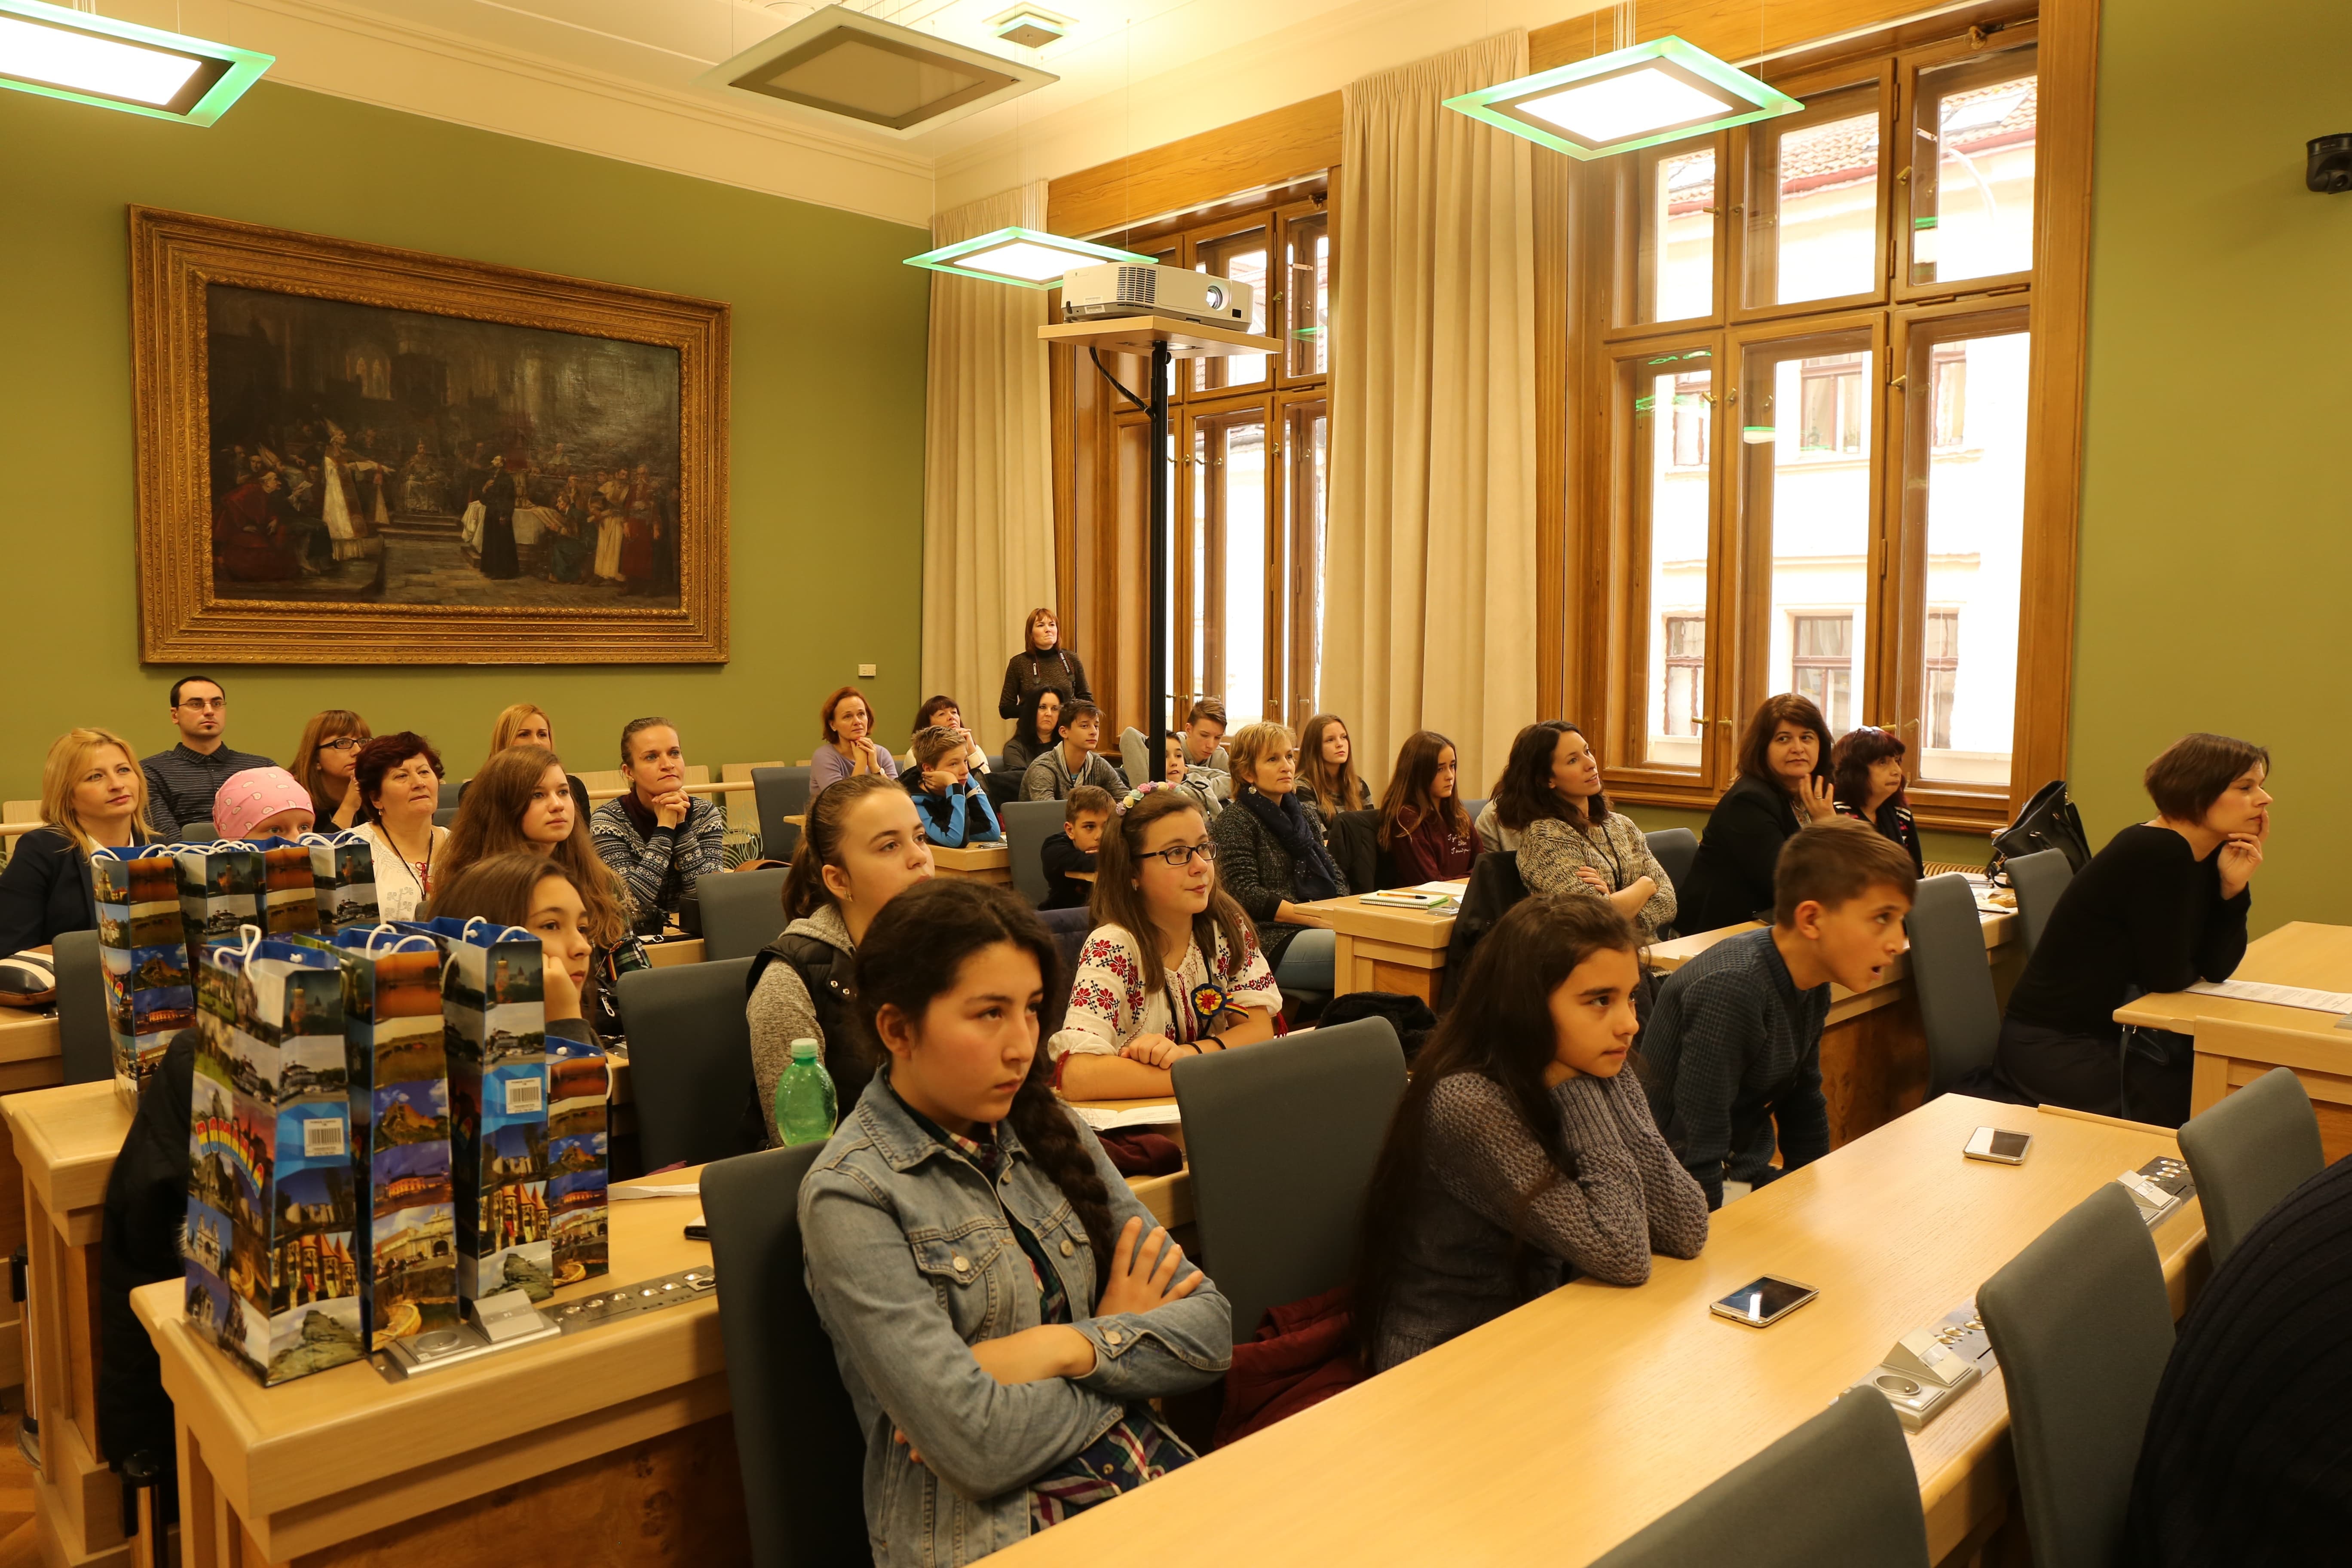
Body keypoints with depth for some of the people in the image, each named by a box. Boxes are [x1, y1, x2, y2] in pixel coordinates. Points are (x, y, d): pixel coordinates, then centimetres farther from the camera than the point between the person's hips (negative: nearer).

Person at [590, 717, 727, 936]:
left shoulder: (706, 814, 0)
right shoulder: (608, 820, -6)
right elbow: (631, 906, -16)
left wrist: (681, 826, -14)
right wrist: (665, 828, -16)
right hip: (638, 940, -2)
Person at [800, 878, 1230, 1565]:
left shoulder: (1048, 1129, 7)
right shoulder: (851, 1198, -10)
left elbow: (1211, 1327, 3)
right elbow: (975, 1447, -17)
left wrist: (1064, 1348, -13)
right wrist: (1123, 1345, -3)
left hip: (1150, 1469, 5)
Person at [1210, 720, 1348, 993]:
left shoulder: (1305, 812, 20)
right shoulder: (1235, 822, -2)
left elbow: (1333, 874, 20)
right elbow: (1247, 896, -12)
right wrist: (1319, 918, -18)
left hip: (1316, 930, 7)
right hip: (1271, 941, -7)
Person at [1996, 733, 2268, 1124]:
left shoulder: (2204, 857, 5)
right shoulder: (2157, 854, -21)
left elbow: (2218, 966, 2)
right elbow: (2165, 977, -18)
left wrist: (2234, 886, -8)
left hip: (2108, 1035, 9)